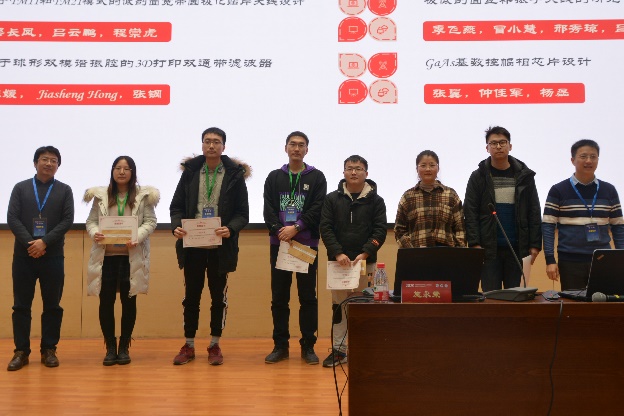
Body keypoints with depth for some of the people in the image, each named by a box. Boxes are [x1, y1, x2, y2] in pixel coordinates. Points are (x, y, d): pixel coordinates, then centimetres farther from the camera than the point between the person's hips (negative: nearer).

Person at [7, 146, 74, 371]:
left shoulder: (64, 190, 8)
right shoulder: (20, 188, 9)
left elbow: (67, 220, -2)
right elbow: (12, 218, 0)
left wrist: (44, 242, -13)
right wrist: (30, 243, -13)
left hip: (53, 256, 0)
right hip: (23, 255, 0)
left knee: (52, 305, 3)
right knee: (21, 305, 3)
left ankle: (49, 350, 12)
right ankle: (21, 351, 10)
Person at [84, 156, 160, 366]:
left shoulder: (143, 195, 3)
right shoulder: (101, 195, 8)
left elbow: (150, 221, -1)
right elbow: (91, 221, 7)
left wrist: (137, 238, -18)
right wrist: (95, 233, -15)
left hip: (131, 257, -1)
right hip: (106, 256, 1)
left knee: (129, 301, 5)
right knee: (106, 301, 3)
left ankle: (124, 347, 18)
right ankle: (110, 348, 15)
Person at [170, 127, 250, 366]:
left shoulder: (235, 174, -1)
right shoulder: (190, 171, 5)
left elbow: (242, 213, -2)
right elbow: (176, 205, 6)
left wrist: (230, 229, -21)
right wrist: (176, 226, -13)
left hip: (220, 247, -2)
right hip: (192, 246, 2)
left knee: (218, 296, 9)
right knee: (191, 295, 10)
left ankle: (215, 345, 22)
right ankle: (189, 345, 22)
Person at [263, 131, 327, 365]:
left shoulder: (316, 177, 6)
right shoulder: (274, 177, 12)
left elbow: (318, 209, -5)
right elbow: (268, 210, 2)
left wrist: (296, 227, -16)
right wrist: (279, 230, -14)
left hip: (307, 245, -2)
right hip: (279, 244, 2)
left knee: (308, 297, 2)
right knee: (279, 297, 5)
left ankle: (308, 346, 10)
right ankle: (280, 345, 14)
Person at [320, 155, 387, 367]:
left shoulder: (375, 200, 5)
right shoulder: (332, 199, 6)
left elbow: (380, 230, -1)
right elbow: (326, 228, 0)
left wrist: (365, 253, -14)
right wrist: (337, 253, -14)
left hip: (366, 262, -1)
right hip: (338, 261, 1)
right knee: (339, 306, 5)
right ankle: (339, 349, 13)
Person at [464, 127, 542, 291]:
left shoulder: (525, 176, 8)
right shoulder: (478, 177, 4)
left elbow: (534, 212, 6)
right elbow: (470, 213, -1)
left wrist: (535, 245, -1)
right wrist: (474, 243, -11)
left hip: (517, 247, 2)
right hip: (489, 248, -1)